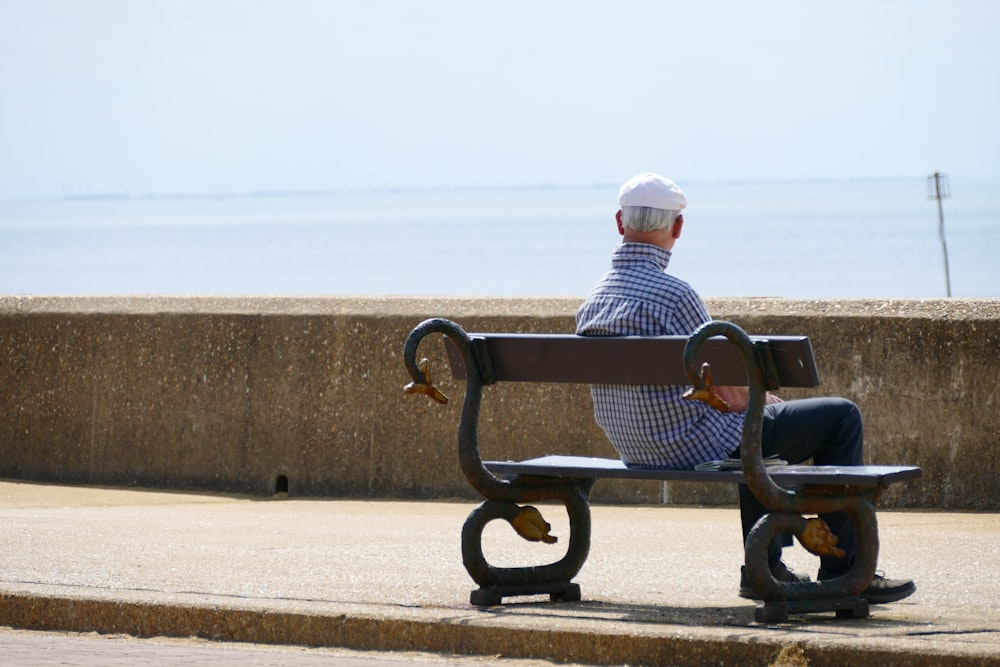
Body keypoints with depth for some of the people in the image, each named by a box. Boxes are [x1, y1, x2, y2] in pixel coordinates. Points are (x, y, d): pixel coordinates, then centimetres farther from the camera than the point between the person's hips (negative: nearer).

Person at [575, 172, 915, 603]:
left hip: (640, 454, 9)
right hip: (699, 448, -9)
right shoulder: (673, 294, -22)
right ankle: (843, 573, 5)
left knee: (764, 419, 35)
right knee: (841, 417, 4)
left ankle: (764, 567, 33)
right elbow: (731, 396, -18)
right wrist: (763, 399, 5)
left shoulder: (590, 303, 3)